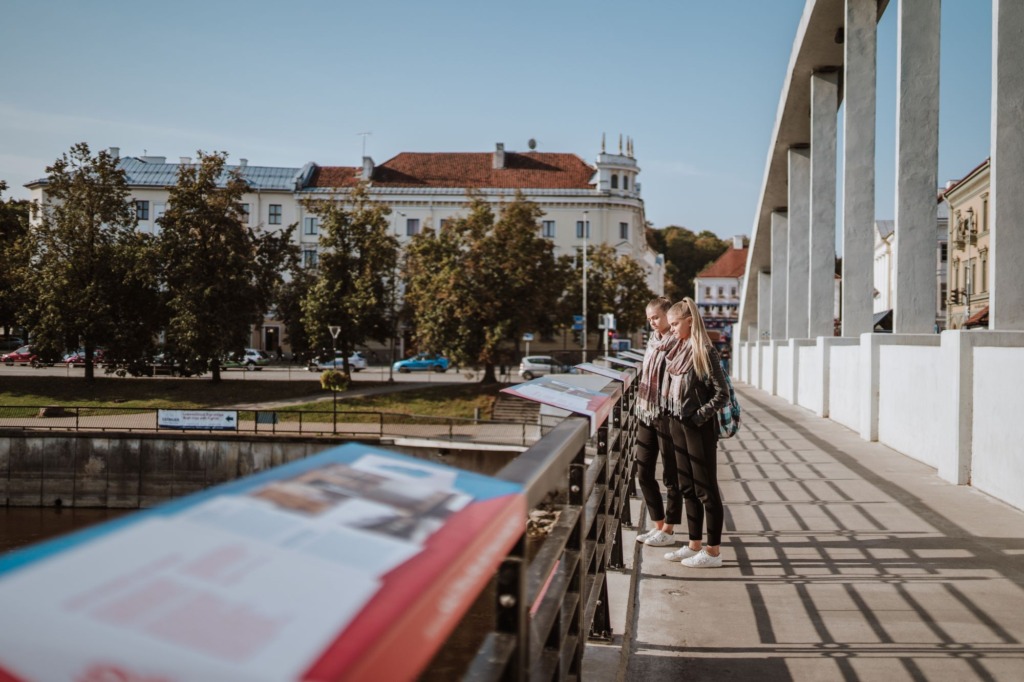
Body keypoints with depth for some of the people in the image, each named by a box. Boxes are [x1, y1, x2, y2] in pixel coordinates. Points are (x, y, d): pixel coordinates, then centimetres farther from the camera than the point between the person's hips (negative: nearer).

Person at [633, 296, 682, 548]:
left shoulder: (678, 345, -11)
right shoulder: (653, 342, 12)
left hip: (667, 415, -8)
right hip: (646, 413, 8)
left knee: (670, 475, 4)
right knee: (643, 472, 11)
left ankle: (668, 530, 13)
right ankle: (658, 525, 22)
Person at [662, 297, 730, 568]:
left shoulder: (705, 352, -14)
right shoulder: (679, 350, 10)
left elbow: (722, 394, -15)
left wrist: (698, 417, -17)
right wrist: (673, 417, 10)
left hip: (699, 427, -9)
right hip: (678, 424, 9)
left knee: (706, 488, -1)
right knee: (687, 487, 14)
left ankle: (713, 551, 7)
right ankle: (695, 545, 24)